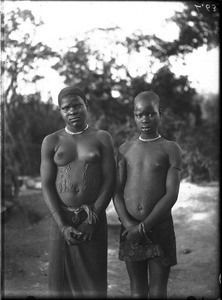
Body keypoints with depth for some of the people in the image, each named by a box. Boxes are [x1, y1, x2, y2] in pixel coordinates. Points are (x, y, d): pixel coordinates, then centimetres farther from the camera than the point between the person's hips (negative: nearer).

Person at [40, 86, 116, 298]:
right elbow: (47, 186, -1)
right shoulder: (51, 142, 5)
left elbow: (109, 181, -3)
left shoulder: (102, 138, 3)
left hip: (94, 217, -1)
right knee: (61, 277, 4)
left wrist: (92, 221, -12)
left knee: (93, 279, 2)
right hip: (62, 217, 1)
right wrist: (63, 225, -13)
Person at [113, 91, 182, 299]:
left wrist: (144, 226, -14)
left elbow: (171, 194, -8)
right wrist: (128, 223, -12)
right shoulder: (125, 149, 9)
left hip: (160, 227, -2)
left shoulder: (171, 149, 0)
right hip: (130, 228, 2)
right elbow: (117, 191, 3)